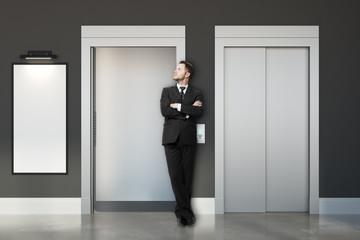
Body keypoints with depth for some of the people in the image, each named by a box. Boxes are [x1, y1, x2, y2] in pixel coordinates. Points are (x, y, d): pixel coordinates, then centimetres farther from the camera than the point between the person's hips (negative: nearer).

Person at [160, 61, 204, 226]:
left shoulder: (196, 93, 14)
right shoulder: (167, 91, 16)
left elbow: (198, 112, -6)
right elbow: (164, 111, -2)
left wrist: (178, 106, -6)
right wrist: (188, 110, -3)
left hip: (188, 138, 0)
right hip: (171, 138, 0)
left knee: (187, 176, -1)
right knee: (175, 175, -9)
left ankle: (181, 211, 11)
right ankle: (186, 212, -3)